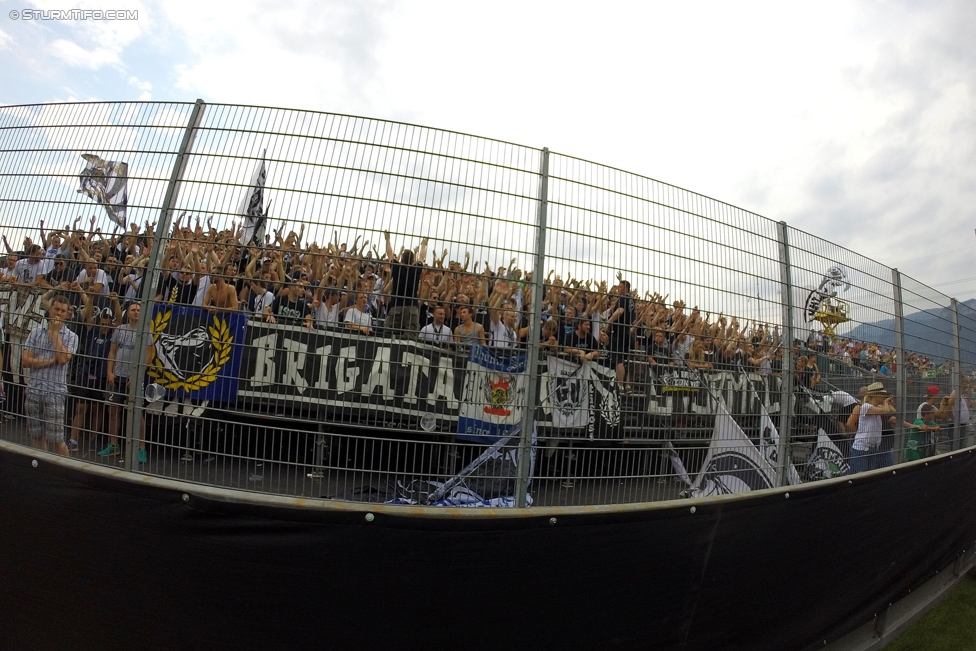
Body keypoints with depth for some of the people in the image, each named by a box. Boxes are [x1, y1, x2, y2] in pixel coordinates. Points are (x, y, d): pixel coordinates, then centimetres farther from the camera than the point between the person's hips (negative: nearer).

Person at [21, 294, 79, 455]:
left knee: (56, 439, -2)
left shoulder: (71, 336, 0)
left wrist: (55, 332, -9)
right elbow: (25, 361, 2)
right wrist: (50, 361, -11)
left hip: (55, 392, -3)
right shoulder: (36, 332, 7)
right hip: (33, 390, 3)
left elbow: (63, 359, -16)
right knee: (36, 435, 12)